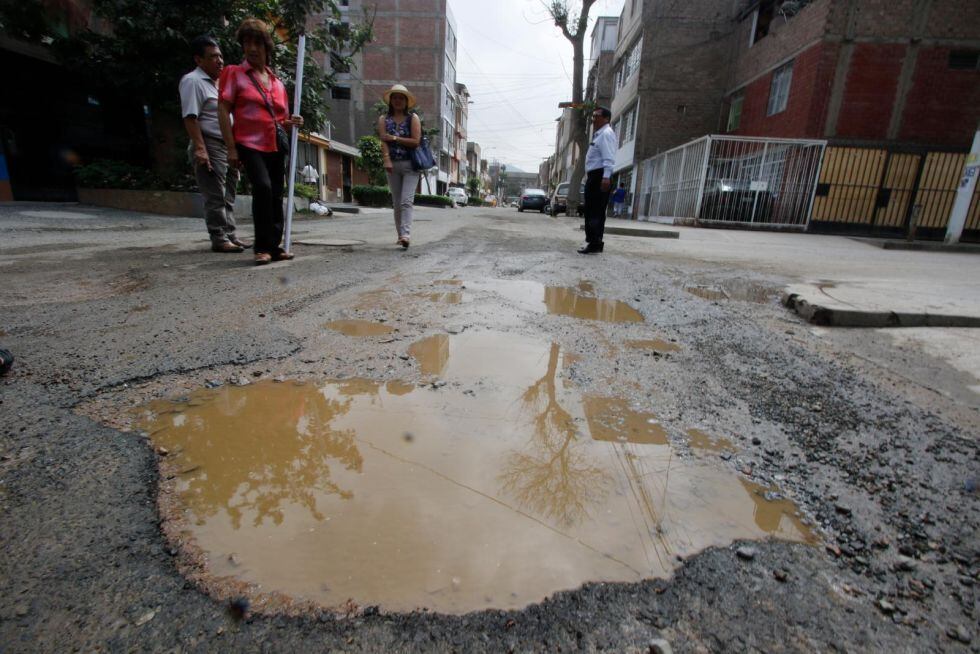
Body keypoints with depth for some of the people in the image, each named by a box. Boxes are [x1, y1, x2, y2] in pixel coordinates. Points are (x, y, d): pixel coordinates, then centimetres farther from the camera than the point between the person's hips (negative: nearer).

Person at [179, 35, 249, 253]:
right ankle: (219, 239, -6)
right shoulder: (192, 81, -5)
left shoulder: (219, 82, 21)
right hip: (211, 146, -8)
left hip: (229, 146, 8)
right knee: (215, 196, -9)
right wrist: (200, 148, -23)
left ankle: (230, 234, 15)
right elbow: (190, 118, -14)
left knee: (228, 196, 9)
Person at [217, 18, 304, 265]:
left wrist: (292, 122, 0)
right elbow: (223, 111, -3)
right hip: (250, 145, -5)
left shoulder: (276, 81, 18)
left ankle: (274, 246, 15)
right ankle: (262, 247, -16)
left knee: (276, 195, 5)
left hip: (276, 146, 5)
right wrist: (231, 148, -11)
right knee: (262, 187, -24)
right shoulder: (234, 74, 4)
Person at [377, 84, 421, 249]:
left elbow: (416, 141, -7)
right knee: (396, 203, 6)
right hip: (392, 164, 3)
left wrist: (394, 138, -7)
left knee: (406, 201, -16)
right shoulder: (384, 119, 11)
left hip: (410, 164, -3)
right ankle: (401, 235, 13)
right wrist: (387, 160, -18)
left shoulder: (413, 118, 4)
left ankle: (406, 234, -24)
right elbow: (383, 141, -2)